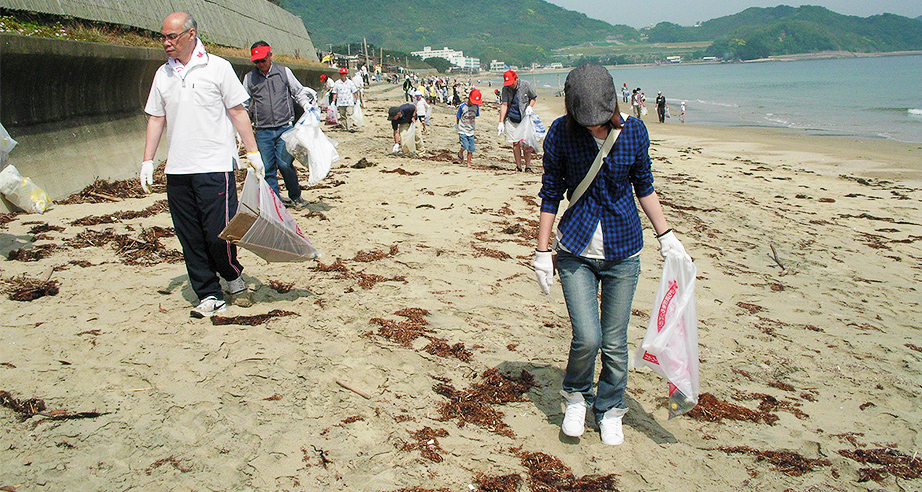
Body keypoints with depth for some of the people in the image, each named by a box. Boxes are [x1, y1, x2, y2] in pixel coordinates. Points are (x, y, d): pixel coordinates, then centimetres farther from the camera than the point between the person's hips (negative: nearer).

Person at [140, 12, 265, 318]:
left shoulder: (217, 68, 0)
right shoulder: (163, 74, 12)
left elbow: (238, 112, 2)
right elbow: (156, 119, 16)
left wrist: (252, 152, -2)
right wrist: (147, 161, 10)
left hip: (215, 166, -4)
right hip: (177, 170, 5)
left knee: (218, 234, -6)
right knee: (190, 238, 4)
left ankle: (234, 279, 21)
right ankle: (209, 296, 13)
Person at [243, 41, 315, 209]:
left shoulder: (284, 72, 8)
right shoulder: (249, 77, 11)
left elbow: (299, 93, 16)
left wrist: (309, 109, 0)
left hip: (285, 127, -2)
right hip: (263, 131, 2)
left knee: (284, 163, -8)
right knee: (267, 167, -1)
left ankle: (295, 196, 12)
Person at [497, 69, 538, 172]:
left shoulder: (525, 85, -5)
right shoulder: (506, 89, -3)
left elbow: (533, 97, 10)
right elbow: (504, 105, -5)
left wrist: (530, 107, -10)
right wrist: (501, 122, -11)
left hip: (525, 118, -1)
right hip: (512, 120, 1)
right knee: (515, 143, 1)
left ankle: (528, 166, 2)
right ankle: (518, 166, 10)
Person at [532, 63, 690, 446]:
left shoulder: (634, 131, -6)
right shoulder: (561, 133, -9)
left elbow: (644, 185, 9)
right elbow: (551, 193, 0)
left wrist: (666, 236, 10)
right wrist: (542, 251, 0)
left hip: (623, 250, 1)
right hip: (576, 251, -1)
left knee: (614, 342, 6)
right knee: (587, 338, -11)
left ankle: (610, 410, 30)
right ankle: (576, 395, 20)